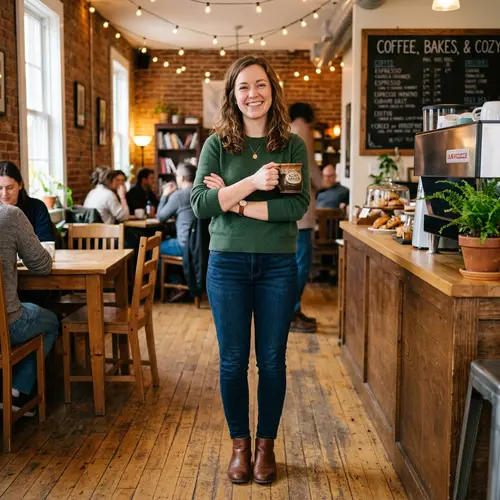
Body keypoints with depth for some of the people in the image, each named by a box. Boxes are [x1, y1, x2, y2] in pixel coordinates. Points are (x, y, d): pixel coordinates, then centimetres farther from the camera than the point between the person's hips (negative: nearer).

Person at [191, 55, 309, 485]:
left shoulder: (293, 145, 1)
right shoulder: (217, 144, 1)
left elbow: (298, 206, -11)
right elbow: (200, 203, -11)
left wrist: (237, 203, -15)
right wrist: (252, 182, -22)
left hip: (278, 264, 0)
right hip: (228, 262, 0)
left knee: (272, 360, 9)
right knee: (233, 360, 8)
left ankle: (266, 445, 26)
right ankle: (240, 445, 26)